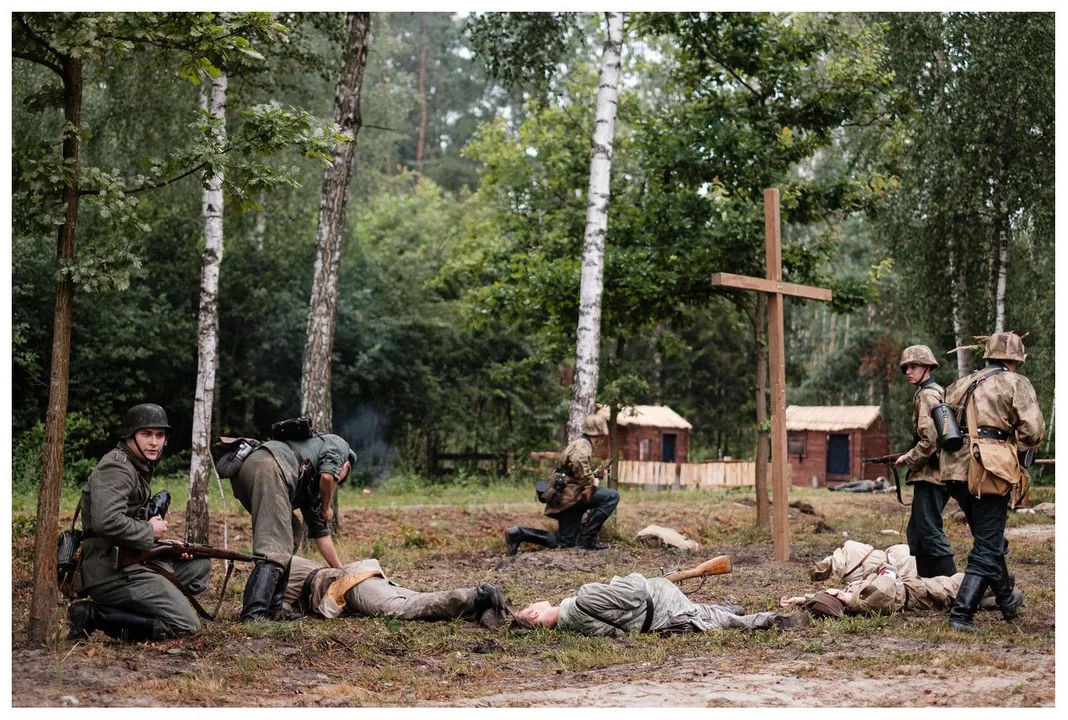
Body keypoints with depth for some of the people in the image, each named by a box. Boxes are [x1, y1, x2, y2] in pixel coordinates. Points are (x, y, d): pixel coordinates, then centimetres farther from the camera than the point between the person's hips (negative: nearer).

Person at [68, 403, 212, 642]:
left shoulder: (141, 466, 17)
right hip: (112, 570, -10)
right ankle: (93, 614, -11)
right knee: (186, 626, -12)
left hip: (132, 560, 10)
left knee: (199, 565, 19)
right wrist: (150, 531, -15)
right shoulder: (116, 468, -15)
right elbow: (107, 522, -30)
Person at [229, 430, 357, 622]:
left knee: (290, 533, 21)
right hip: (267, 467, -9)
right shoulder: (338, 444, 23)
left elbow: (320, 532, 45)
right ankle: (254, 613, -26)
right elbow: (327, 475, -1)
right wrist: (327, 507, 17)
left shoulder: (312, 485, 41)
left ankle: (272, 608, 15)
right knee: (276, 548, -13)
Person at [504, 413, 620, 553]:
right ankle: (588, 538, -12)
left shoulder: (579, 443, 21)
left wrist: (593, 475, 13)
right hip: (571, 495, -10)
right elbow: (579, 462, -34)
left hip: (565, 498, 10)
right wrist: (591, 482, -21)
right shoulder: (583, 444, -10)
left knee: (565, 542, 15)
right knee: (612, 496, -14)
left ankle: (519, 534, 8)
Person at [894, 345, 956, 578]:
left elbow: (930, 439, -21)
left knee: (930, 532, -9)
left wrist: (909, 460, -8)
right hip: (936, 473, 10)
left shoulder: (927, 395, -12)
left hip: (929, 474, -10)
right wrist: (911, 455, 17)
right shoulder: (938, 392, 19)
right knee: (916, 532, 15)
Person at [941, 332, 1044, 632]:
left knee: (990, 540, 24)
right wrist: (1013, 444, 9)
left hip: (957, 471, 7)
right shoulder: (1016, 383, 0)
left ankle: (1007, 598, 40)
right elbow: (1033, 431, -9)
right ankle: (961, 614, -9)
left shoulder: (963, 384, 18)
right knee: (987, 548, -1)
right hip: (991, 472, -7)